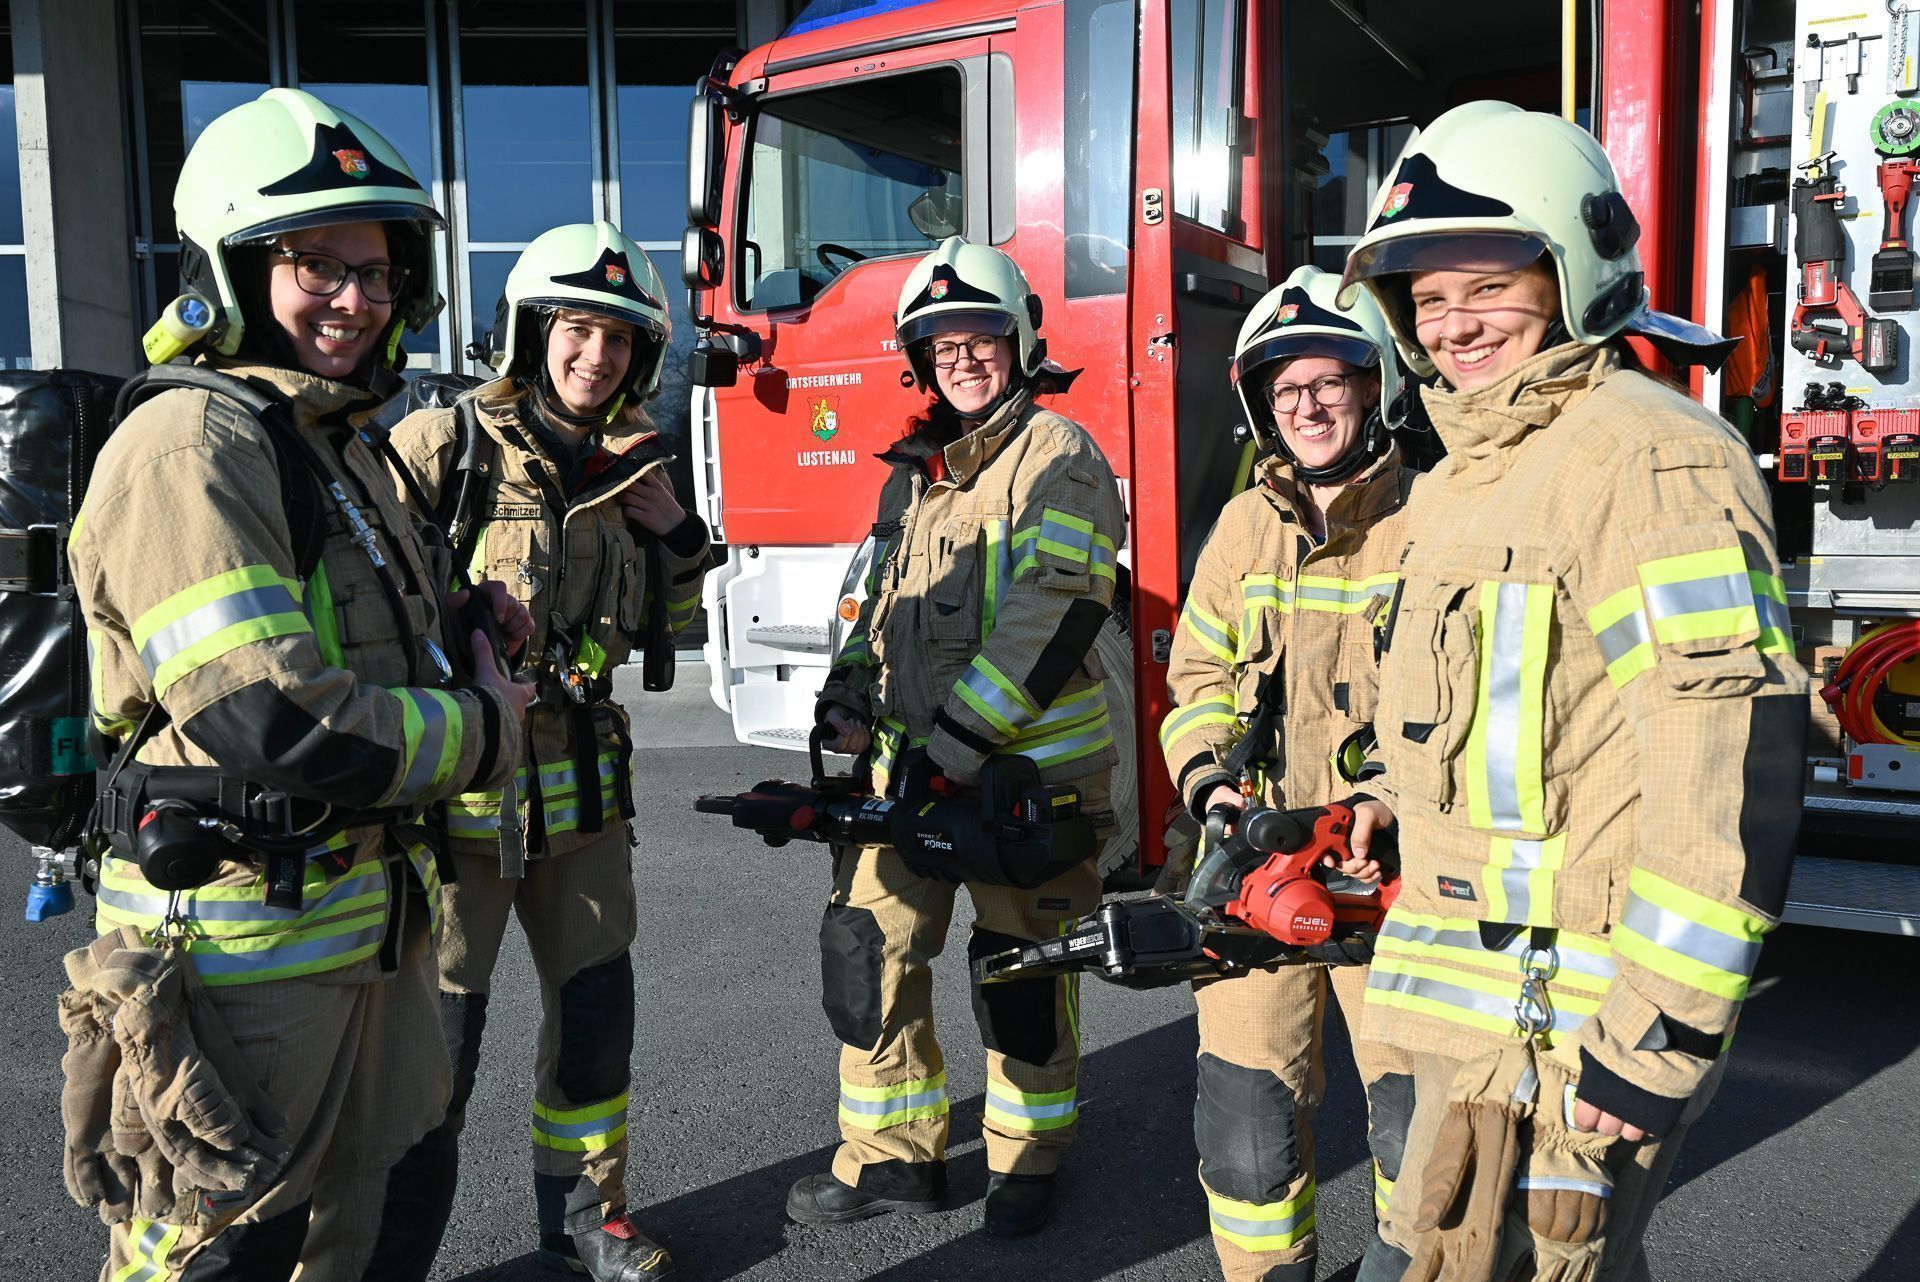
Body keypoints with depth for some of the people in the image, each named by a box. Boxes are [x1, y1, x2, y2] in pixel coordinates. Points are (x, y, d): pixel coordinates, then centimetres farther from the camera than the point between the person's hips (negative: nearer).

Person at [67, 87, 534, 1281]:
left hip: (370, 939, 9)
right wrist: (484, 729, -13)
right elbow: (275, 726, -27)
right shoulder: (190, 446, -19)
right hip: (250, 951, -9)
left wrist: (463, 622, 4)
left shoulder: (342, 445, 12)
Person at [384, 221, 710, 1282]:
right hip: (455, 790, -5)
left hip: (580, 788, 6)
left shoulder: (624, 468, 7)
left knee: (596, 1008, 14)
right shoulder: (443, 449, -11)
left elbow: (659, 629, 15)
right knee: (436, 1033, 4)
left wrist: (675, 538, 0)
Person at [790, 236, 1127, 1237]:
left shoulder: (1057, 457, -7)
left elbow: (1058, 611, -18)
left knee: (1021, 970, 6)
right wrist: (850, 691, 6)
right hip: (910, 758, 7)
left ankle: (1026, 1160, 28)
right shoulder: (915, 468, 16)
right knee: (865, 944, 6)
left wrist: (961, 738, -22)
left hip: (1028, 766, -6)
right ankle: (892, 1156, 22)